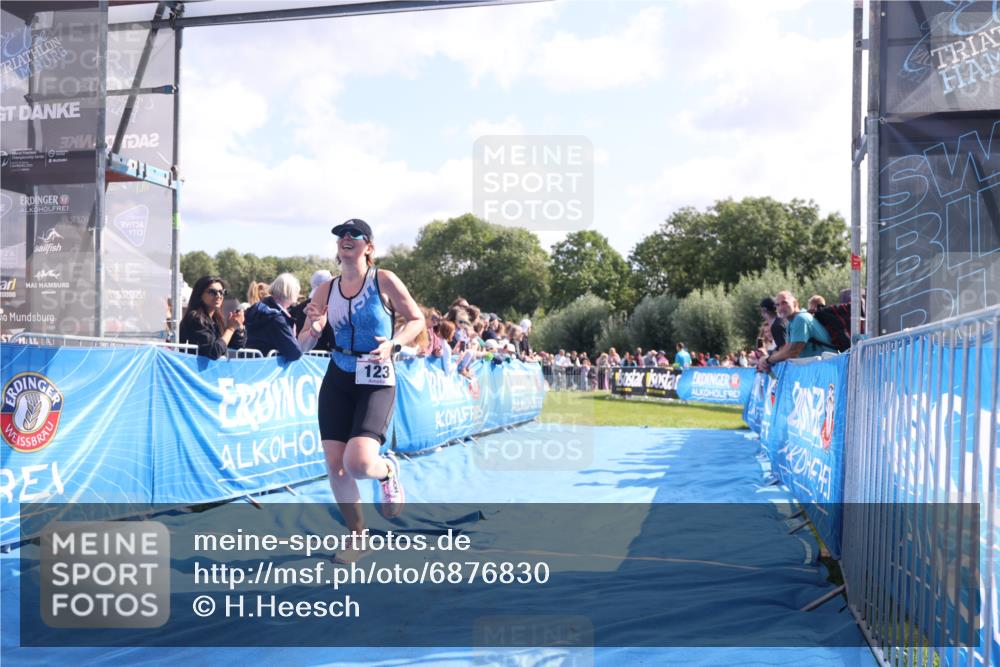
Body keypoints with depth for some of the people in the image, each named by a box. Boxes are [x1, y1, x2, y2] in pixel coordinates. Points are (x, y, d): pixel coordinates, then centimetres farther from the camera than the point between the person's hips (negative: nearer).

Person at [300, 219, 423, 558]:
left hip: (376, 382, -4)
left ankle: (388, 470, 16)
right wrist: (313, 328, -16)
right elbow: (302, 346, 6)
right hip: (337, 381, 4)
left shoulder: (384, 280, -7)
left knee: (358, 463, -21)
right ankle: (357, 536, 22)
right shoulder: (326, 290, 3)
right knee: (335, 465, 1)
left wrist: (393, 344, -16)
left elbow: (417, 320, 1)